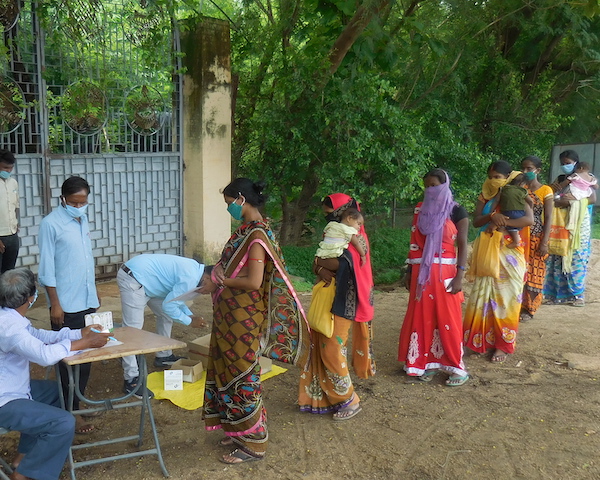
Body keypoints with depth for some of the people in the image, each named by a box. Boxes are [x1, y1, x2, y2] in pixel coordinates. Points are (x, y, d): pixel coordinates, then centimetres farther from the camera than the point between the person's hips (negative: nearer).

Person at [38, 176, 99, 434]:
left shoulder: (82, 220, 10)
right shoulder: (51, 224, -12)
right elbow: (47, 268, -12)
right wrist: (55, 304, -14)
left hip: (87, 301, 7)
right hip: (66, 305, -7)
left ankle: (80, 398, 28)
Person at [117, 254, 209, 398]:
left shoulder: (193, 268, 8)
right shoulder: (190, 278, -22)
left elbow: (174, 296, 19)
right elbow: (168, 305, -17)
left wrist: (190, 315, 9)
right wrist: (189, 321, -4)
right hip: (132, 281, -11)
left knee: (165, 315, 19)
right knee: (132, 329, -11)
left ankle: (163, 356, 34)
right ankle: (131, 380, -9)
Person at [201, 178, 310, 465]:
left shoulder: (257, 234, -20)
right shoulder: (246, 229, 8)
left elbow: (253, 282, -25)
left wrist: (220, 281, -12)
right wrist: (217, 281, 0)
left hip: (244, 319, -9)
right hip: (231, 317, 9)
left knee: (243, 376, 2)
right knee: (231, 372, 18)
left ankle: (253, 443, 16)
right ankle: (239, 431, 33)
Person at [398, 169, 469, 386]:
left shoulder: (456, 211, -3)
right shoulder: (421, 210, 10)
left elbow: (462, 246, -6)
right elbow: (415, 244, 12)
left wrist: (459, 276, -13)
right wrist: (409, 271, 9)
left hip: (444, 271, -4)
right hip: (421, 272, 4)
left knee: (447, 318, -2)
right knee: (422, 317, 5)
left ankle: (457, 368, 7)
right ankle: (428, 362, 16)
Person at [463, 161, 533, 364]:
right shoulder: (485, 198, 7)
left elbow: (529, 219, -19)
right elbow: (476, 222, -6)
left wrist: (503, 222, -28)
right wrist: (491, 216, -25)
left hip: (509, 255, -3)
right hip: (486, 255, 3)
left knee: (505, 299, 1)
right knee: (483, 298, 4)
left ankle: (503, 345, 9)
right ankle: (483, 341, 15)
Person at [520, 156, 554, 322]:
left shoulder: (545, 191, -3)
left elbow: (548, 219, -5)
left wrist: (544, 243, -11)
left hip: (536, 238, -2)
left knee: (533, 273, 4)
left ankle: (529, 309, 15)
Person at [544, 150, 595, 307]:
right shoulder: (560, 180, 15)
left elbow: (592, 198, -10)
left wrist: (573, 201, -20)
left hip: (578, 225, -4)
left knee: (576, 259, -2)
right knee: (557, 259, 0)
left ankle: (577, 294, 6)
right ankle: (558, 293, 7)